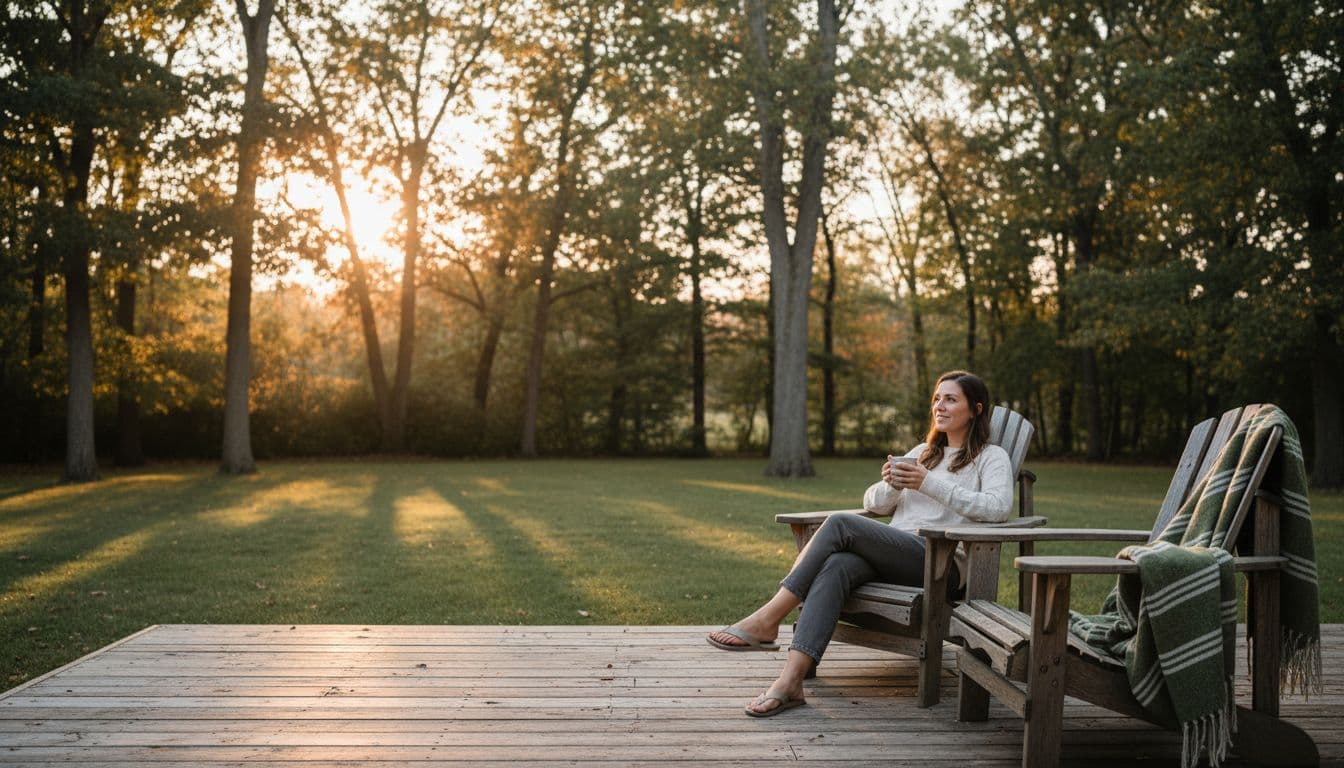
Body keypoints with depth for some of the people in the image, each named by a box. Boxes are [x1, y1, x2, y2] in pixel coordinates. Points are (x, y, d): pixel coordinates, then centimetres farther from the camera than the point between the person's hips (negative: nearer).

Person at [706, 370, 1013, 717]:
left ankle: (767, 620, -23)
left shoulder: (991, 457, 10)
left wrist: (929, 484, -16)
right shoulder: (921, 452, 29)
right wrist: (891, 484, -1)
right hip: (893, 555, 5)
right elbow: (873, 504, 23)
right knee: (836, 566, -31)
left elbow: (997, 507, -12)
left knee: (841, 524, -26)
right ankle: (790, 680, -42)